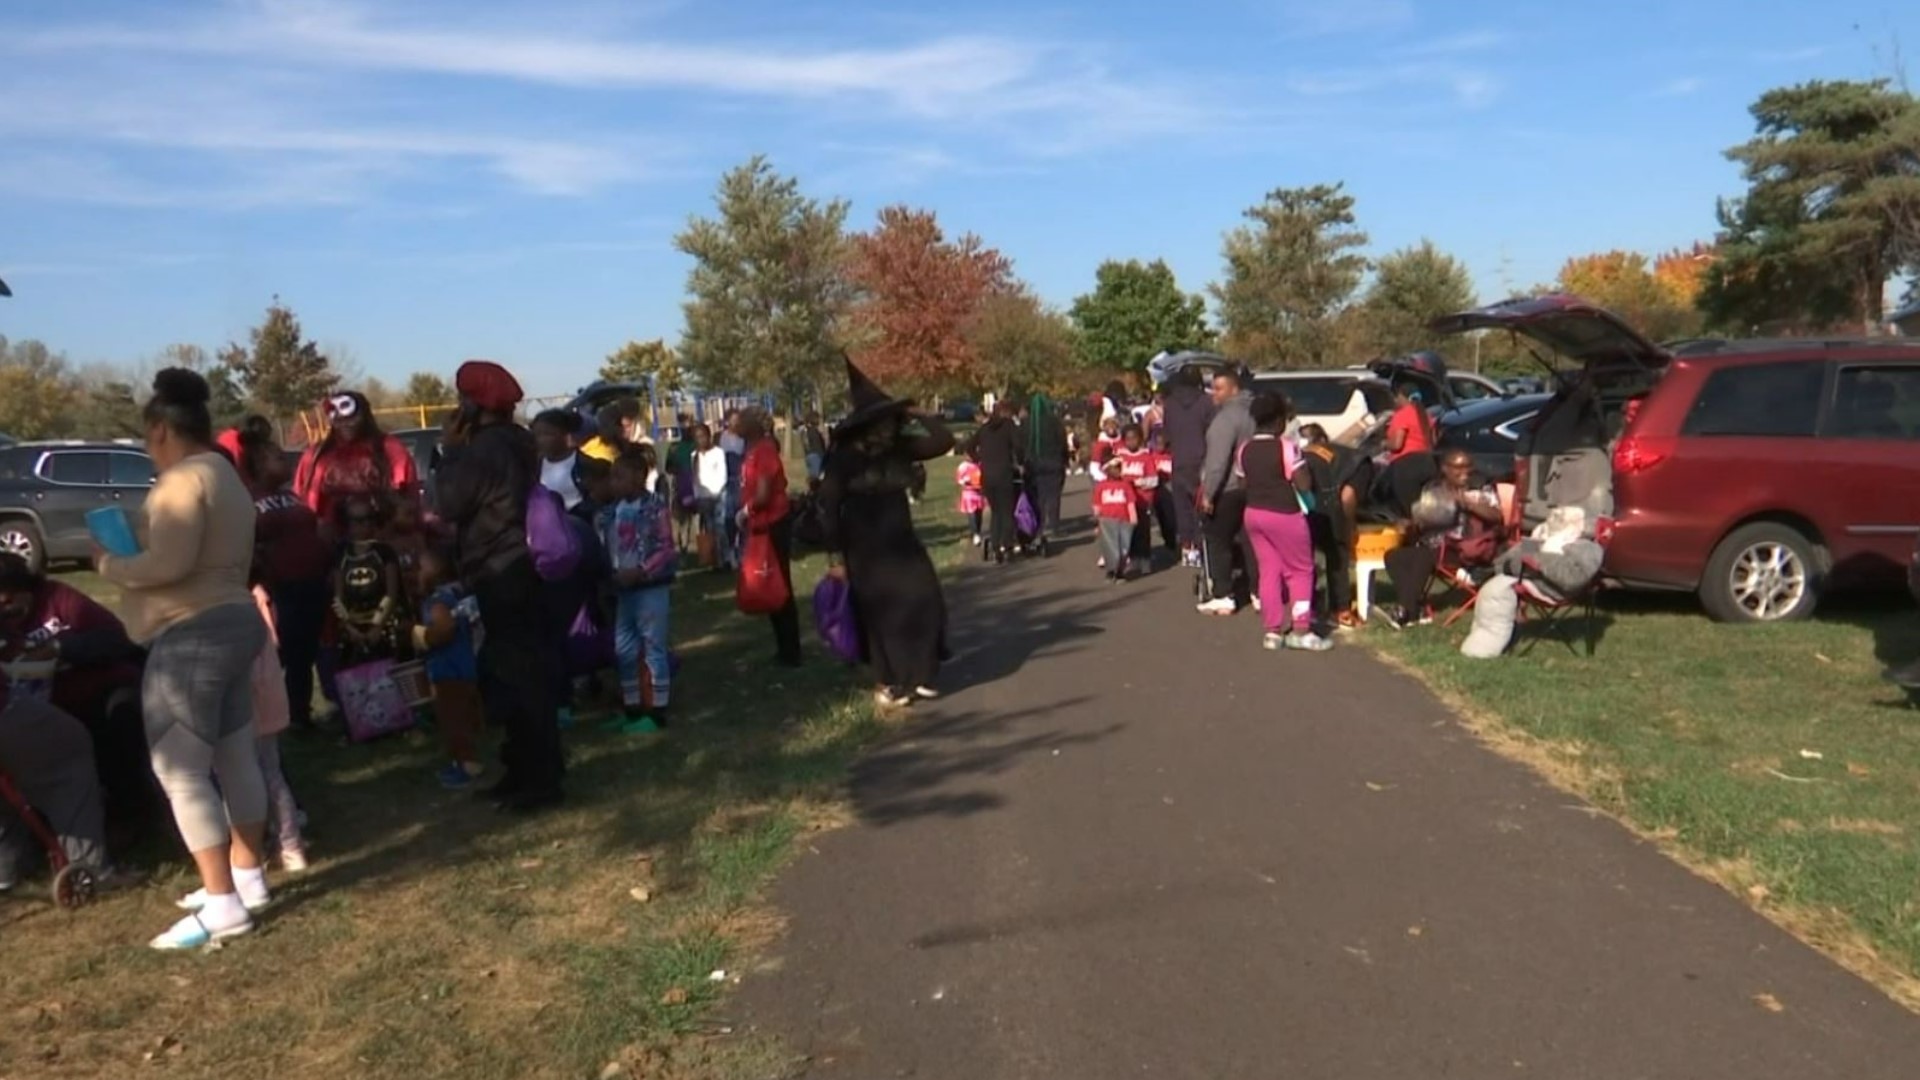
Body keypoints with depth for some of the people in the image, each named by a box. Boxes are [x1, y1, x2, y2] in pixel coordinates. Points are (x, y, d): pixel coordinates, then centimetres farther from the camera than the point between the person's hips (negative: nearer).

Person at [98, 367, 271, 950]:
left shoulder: (184, 479, -14)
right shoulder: (225, 476, 17)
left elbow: (169, 564, -25)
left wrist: (111, 564, -8)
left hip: (193, 636, -10)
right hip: (232, 623, 10)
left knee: (181, 771, -6)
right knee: (235, 759, 15)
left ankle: (223, 905, -6)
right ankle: (247, 877, 24)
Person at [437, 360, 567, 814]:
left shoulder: (486, 447, -19)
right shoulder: (513, 442, 11)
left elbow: (452, 505, -13)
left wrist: (451, 450, -6)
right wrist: (460, 450, 12)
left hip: (500, 575, -10)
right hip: (517, 569, 10)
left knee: (516, 678, -5)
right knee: (524, 674, 16)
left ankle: (539, 780, 1)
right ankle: (527, 768, 26)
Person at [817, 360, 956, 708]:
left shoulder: (900, 447, -1)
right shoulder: (843, 459, -13)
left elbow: (944, 442, -1)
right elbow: (828, 508, -12)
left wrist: (919, 415, -11)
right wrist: (835, 557, -13)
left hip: (903, 543, 5)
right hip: (865, 552, -4)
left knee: (925, 605, 3)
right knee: (880, 617, 2)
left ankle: (919, 675, 20)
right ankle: (888, 684, 18)